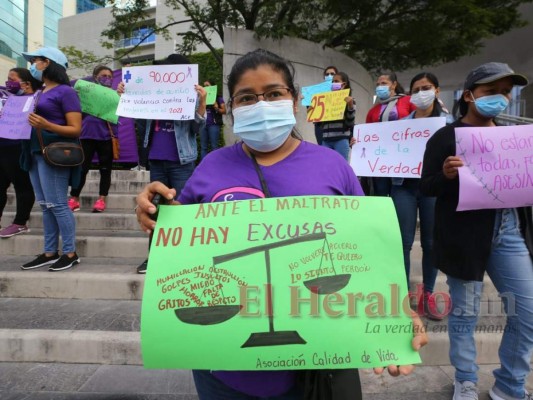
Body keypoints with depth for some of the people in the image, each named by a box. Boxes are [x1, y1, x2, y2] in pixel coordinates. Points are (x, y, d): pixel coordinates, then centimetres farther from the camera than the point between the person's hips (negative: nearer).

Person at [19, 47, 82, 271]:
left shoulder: (65, 91, -7)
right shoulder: (40, 93, 18)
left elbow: (76, 129, -13)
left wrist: (46, 125, -24)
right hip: (35, 152, 9)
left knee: (57, 205, -7)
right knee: (45, 206, 9)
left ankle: (70, 253, 2)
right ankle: (50, 253, 15)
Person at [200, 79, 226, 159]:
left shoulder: (218, 98, 2)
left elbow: (224, 111, 0)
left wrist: (217, 108, -18)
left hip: (214, 124, -5)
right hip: (203, 124, 5)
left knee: (214, 146, -3)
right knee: (203, 147, 6)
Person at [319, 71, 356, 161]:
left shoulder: (349, 100, 6)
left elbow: (350, 122, -5)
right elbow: (319, 121, 19)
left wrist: (350, 105, -16)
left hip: (341, 140, -5)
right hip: (326, 140, 5)